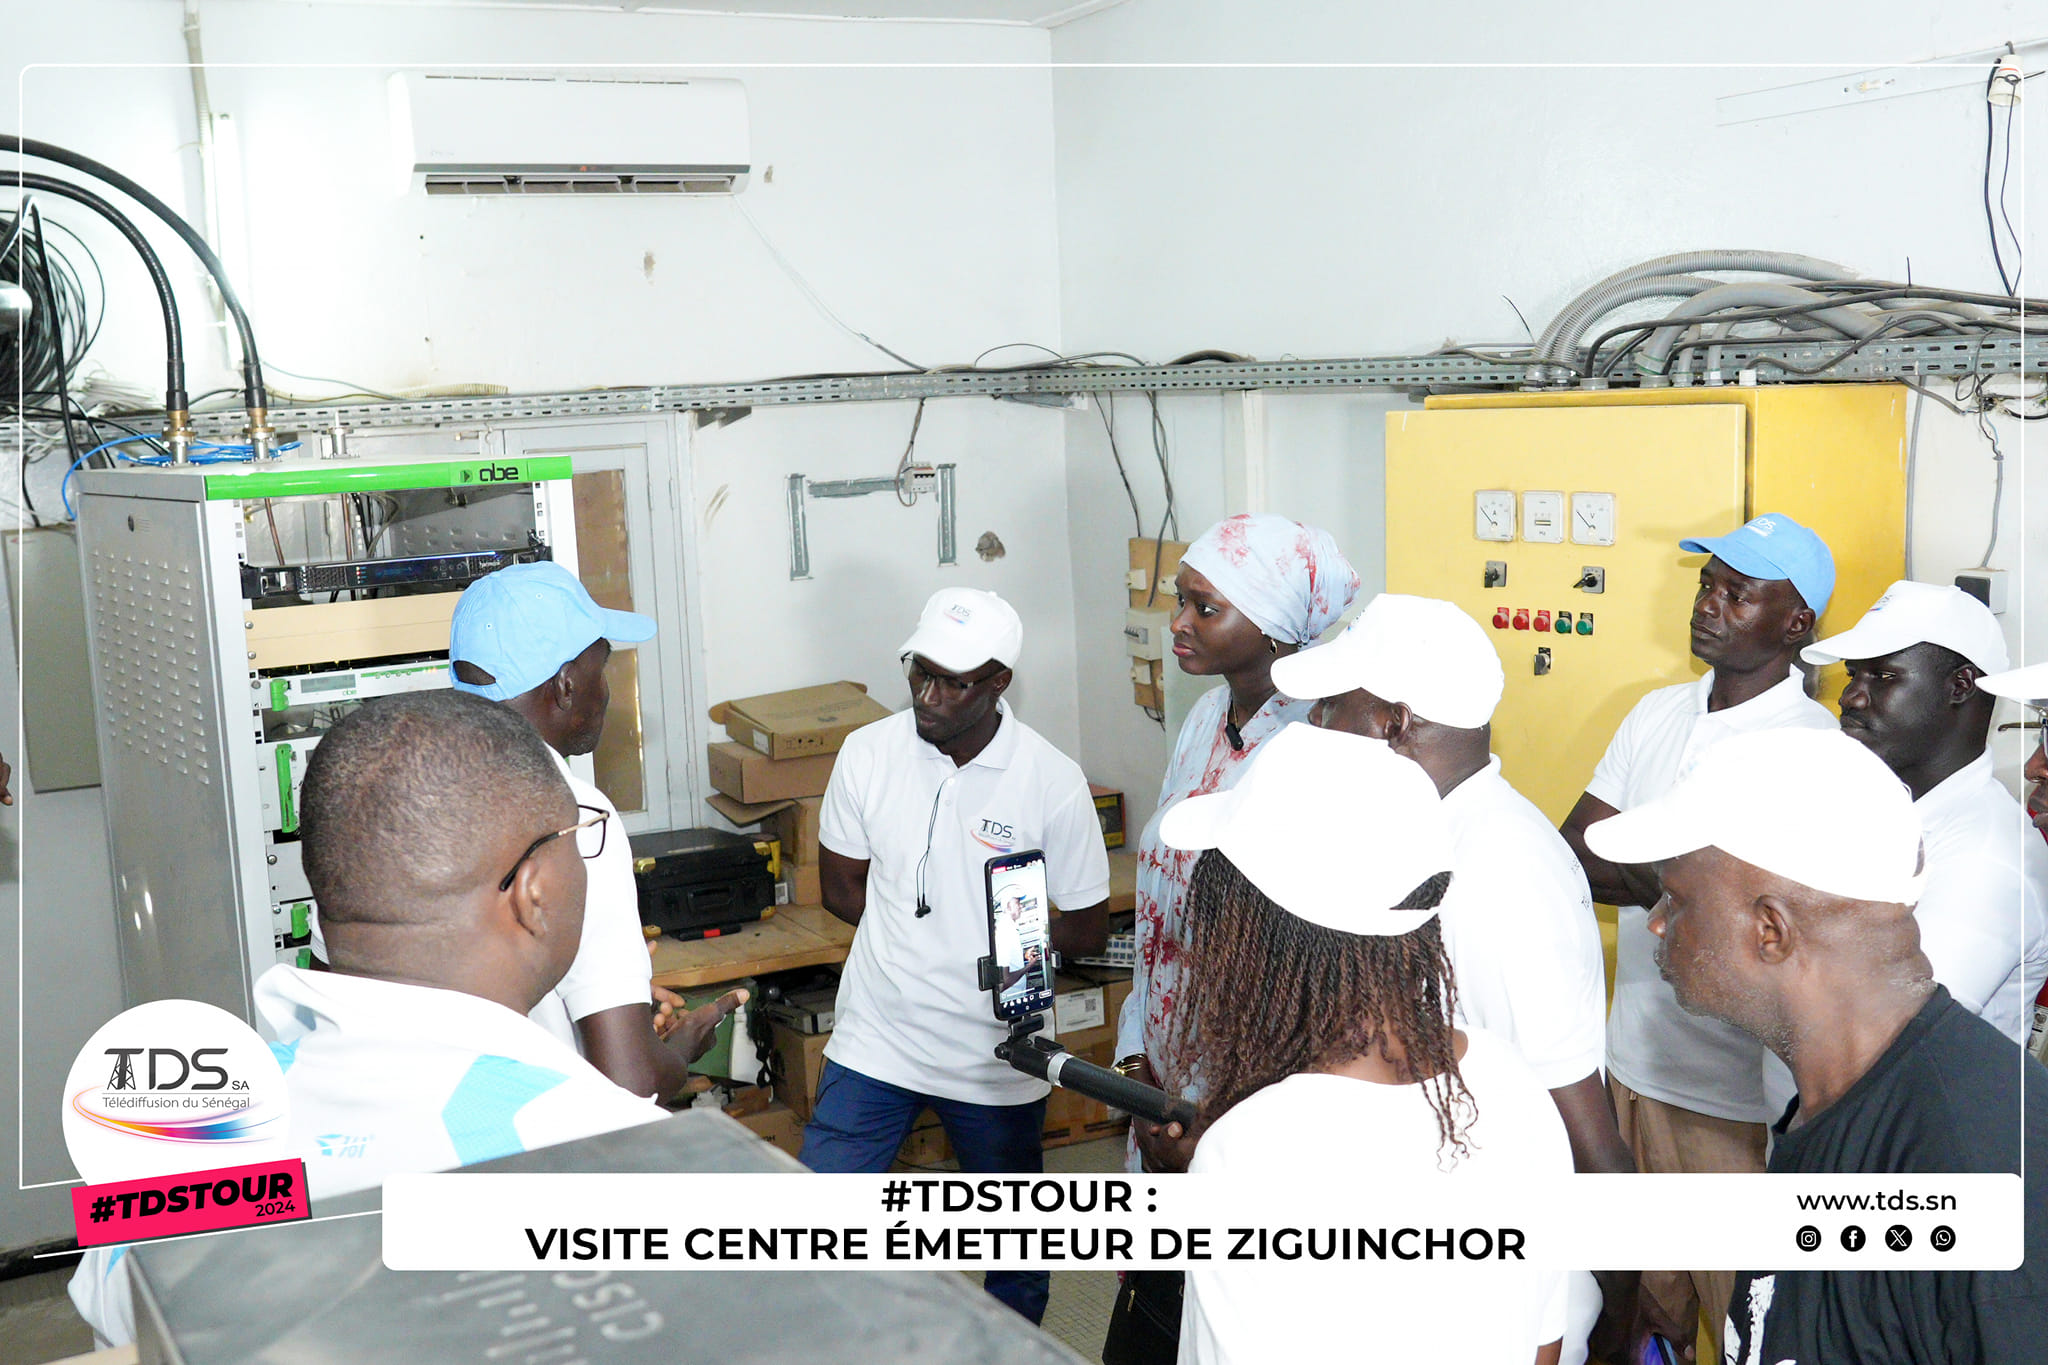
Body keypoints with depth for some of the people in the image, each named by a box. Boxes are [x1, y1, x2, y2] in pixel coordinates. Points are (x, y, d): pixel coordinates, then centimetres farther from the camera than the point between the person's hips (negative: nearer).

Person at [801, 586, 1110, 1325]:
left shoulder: (1054, 783, -14)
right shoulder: (868, 753, -6)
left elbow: (1086, 931, -6)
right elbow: (840, 887, 4)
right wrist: (948, 935, -6)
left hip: (996, 1056, -1)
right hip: (875, 1040, 1)